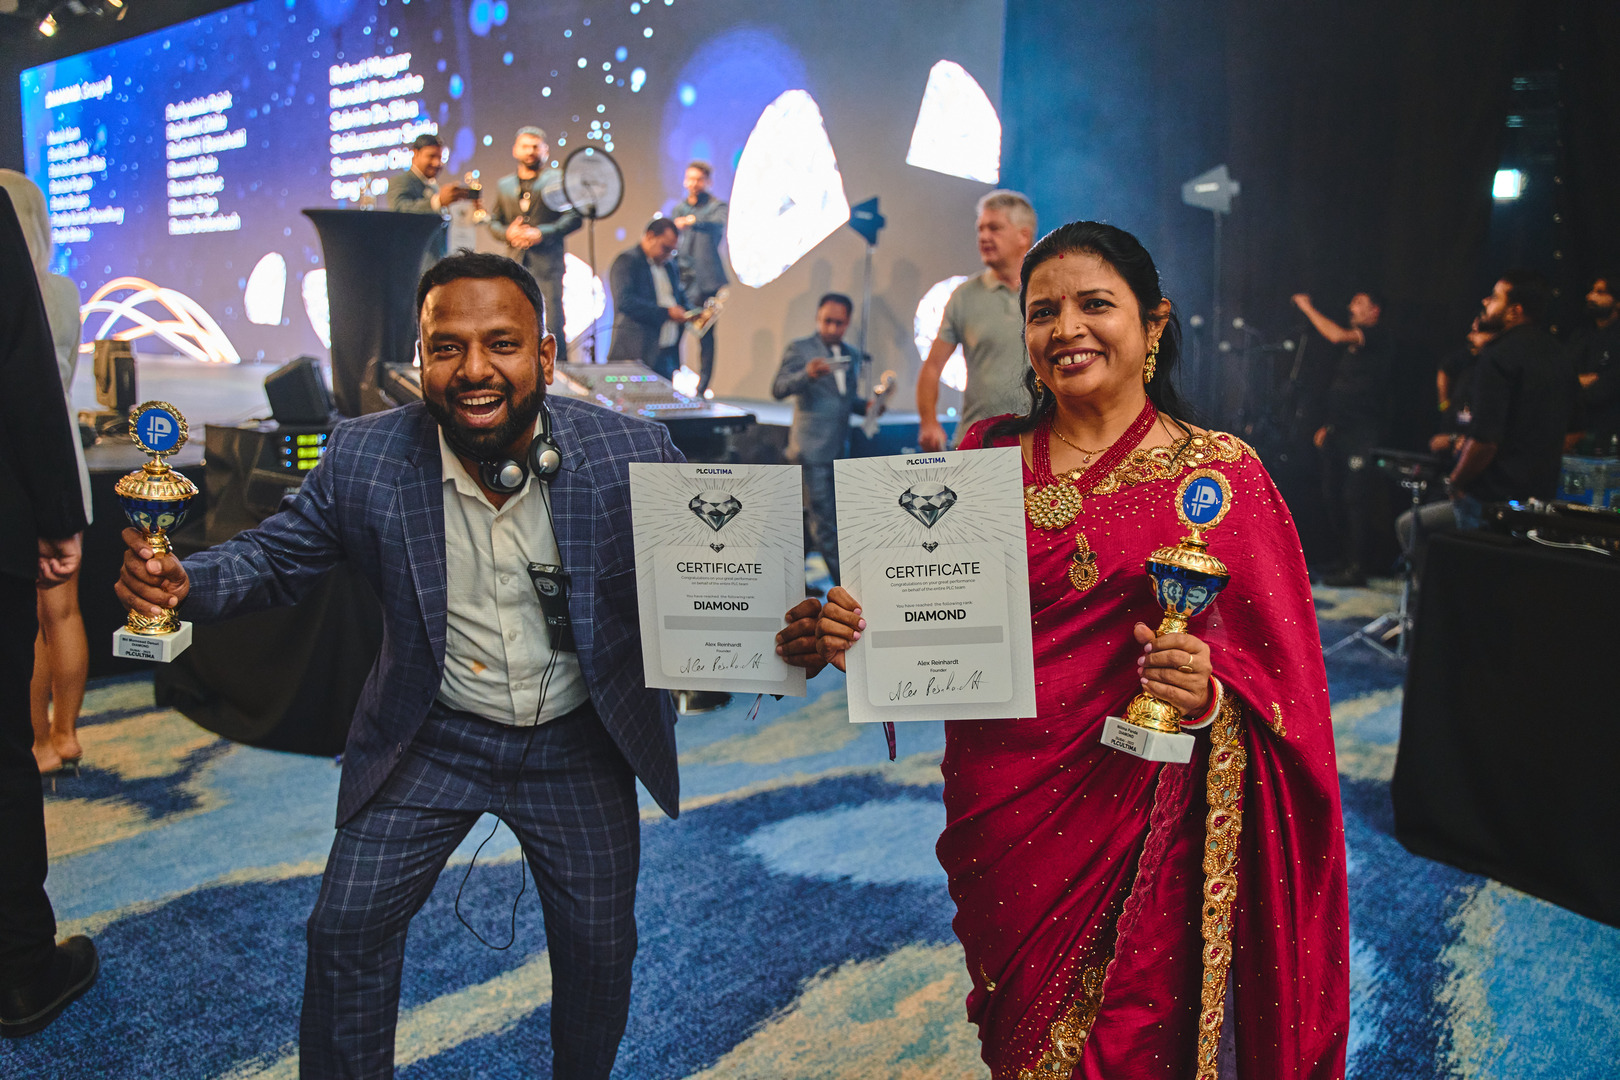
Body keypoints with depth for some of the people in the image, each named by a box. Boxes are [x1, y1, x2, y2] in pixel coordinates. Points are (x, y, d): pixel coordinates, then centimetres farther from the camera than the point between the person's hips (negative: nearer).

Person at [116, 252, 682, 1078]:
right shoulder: (364, 459, -14)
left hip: (575, 743, 0)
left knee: (599, 946, 11)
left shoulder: (631, 453, -19)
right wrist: (183, 581, -21)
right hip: (431, 736, 1)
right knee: (346, 927, 5)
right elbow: (275, 556, 0)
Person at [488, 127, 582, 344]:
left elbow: (575, 216, 0)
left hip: (547, 263, -4)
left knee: (551, 324, -12)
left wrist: (542, 233, -11)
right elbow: (493, 221, 21)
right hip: (515, 263, 4)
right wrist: (508, 233, -3)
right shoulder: (503, 185, 21)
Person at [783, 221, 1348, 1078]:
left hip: (1135, 813, -2)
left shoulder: (1220, 473, -4)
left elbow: (1277, 674, -3)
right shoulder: (989, 454, 4)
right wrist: (836, 633, -14)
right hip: (997, 809, 3)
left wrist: (1207, 693, -23)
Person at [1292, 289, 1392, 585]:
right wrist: (1326, 425, 17)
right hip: (1338, 432, 9)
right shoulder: (1350, 346, 23)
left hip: (1362, 433, -9)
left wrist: (1307, 307, -10)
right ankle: (1348, 558, 18)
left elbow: (1337, 335, -20)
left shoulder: (1376, 338, -3)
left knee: (1355, 497, -11)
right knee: (1333, 496, 9)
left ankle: (1356, 567, -9)